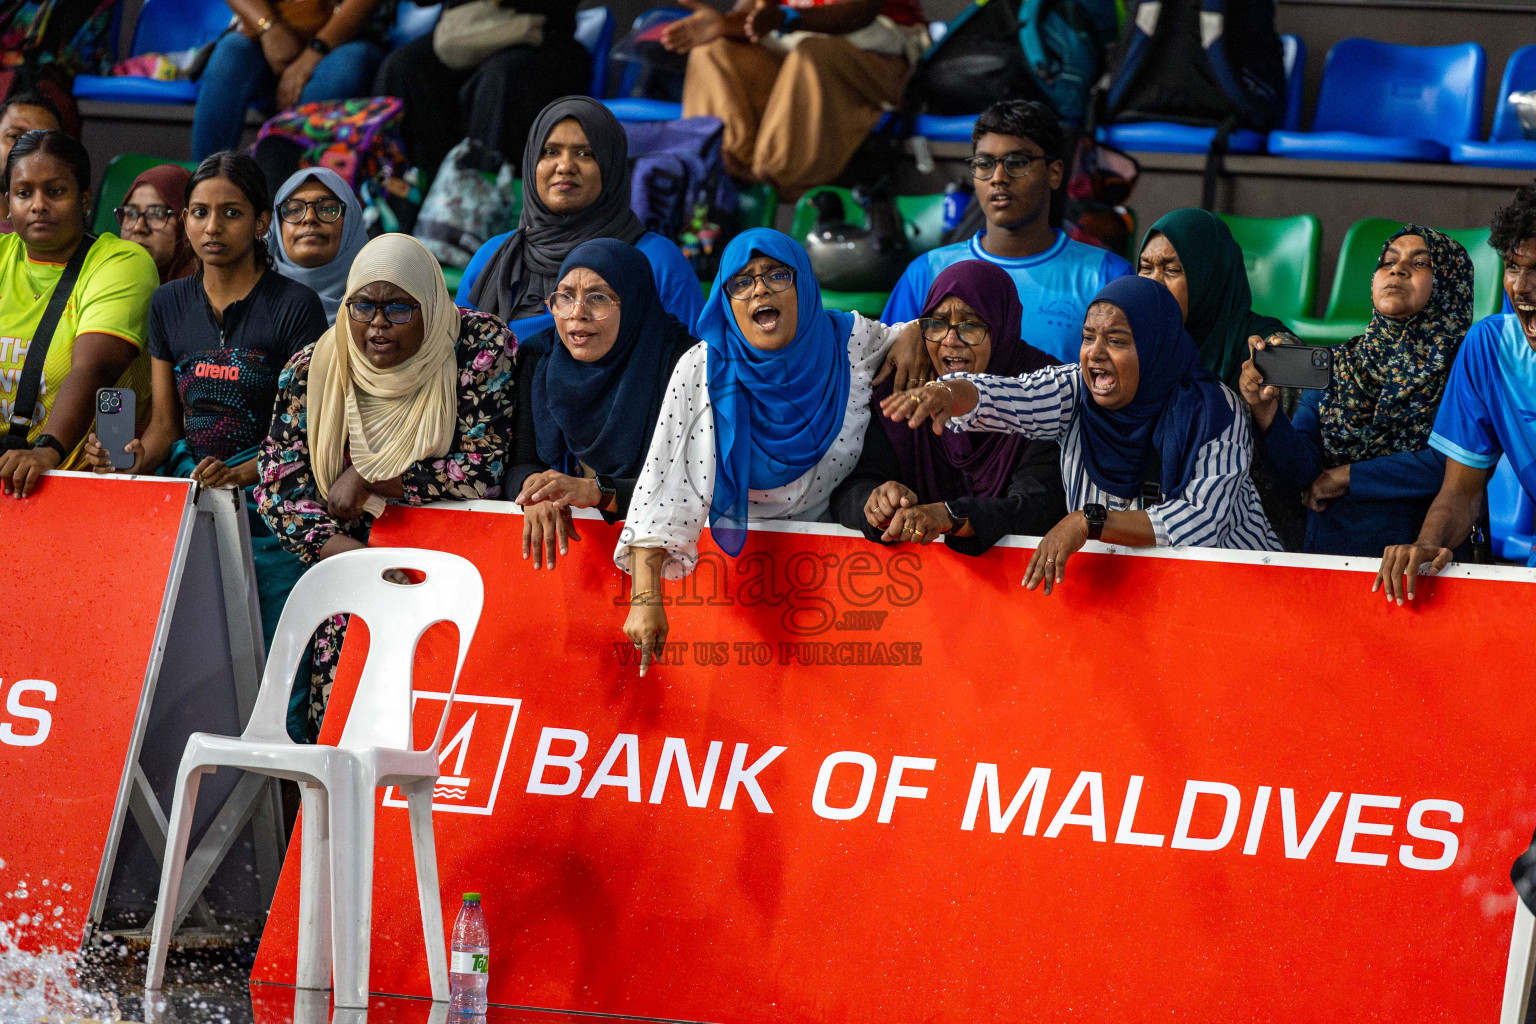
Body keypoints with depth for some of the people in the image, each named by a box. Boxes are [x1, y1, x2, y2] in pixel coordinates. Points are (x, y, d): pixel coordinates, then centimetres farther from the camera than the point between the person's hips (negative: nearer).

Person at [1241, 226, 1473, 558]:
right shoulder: (1336, 365, 14)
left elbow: (1453, 464, -8)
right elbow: (1299, 476, 6)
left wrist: (1346, 477, -3)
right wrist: (1266, 411, -12)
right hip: (1327, 553, 4)